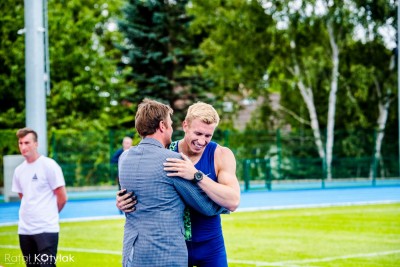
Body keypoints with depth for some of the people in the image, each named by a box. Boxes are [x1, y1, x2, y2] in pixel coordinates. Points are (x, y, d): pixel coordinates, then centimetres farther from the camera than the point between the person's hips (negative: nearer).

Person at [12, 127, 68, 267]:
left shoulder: (49, 165, -8)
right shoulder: (19, 170, 10)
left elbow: (62, 197, -5)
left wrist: (49, 215, 7)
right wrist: (31, 215, 11)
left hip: (46, 229, -6)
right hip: (24, 229, 6)